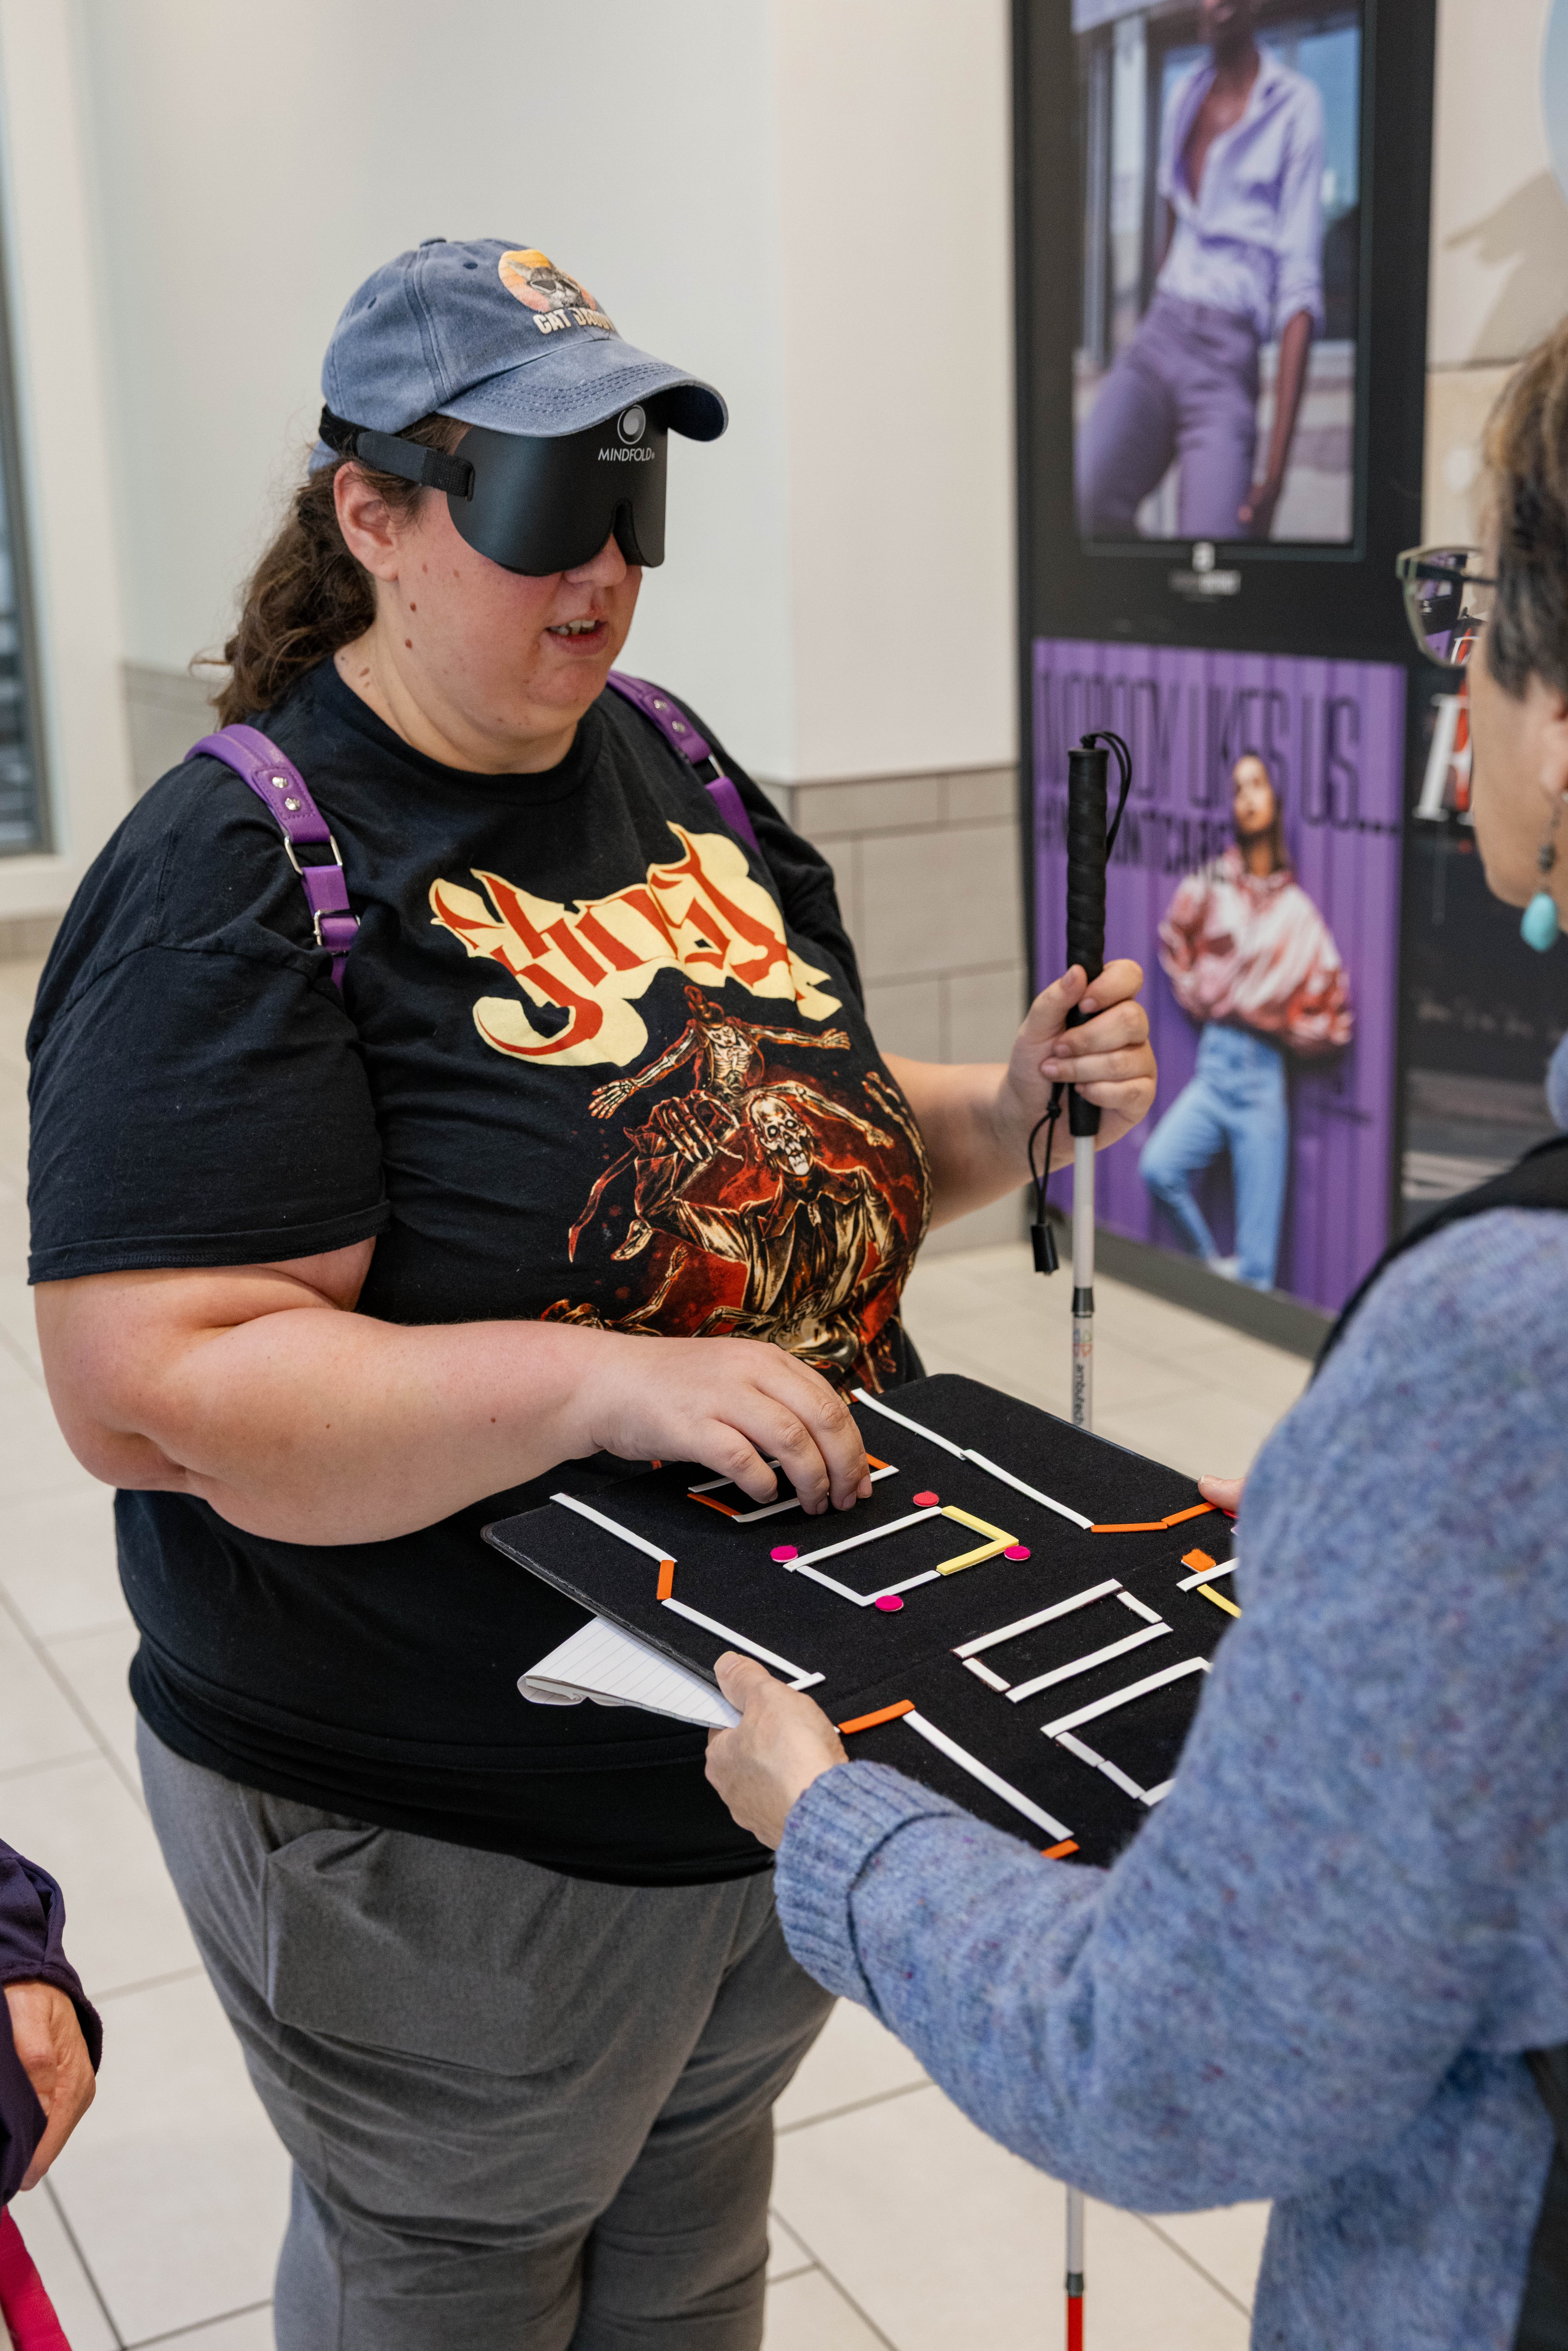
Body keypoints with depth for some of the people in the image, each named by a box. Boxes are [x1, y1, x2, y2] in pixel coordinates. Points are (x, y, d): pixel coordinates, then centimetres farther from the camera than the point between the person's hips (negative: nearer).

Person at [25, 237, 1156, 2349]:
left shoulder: (678, 772, 3)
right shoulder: (238, 877, -20)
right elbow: (149, 1392, -27)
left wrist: (1012, 1111, -5)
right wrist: (609, 1384, -34)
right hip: (448, 1848, -6)